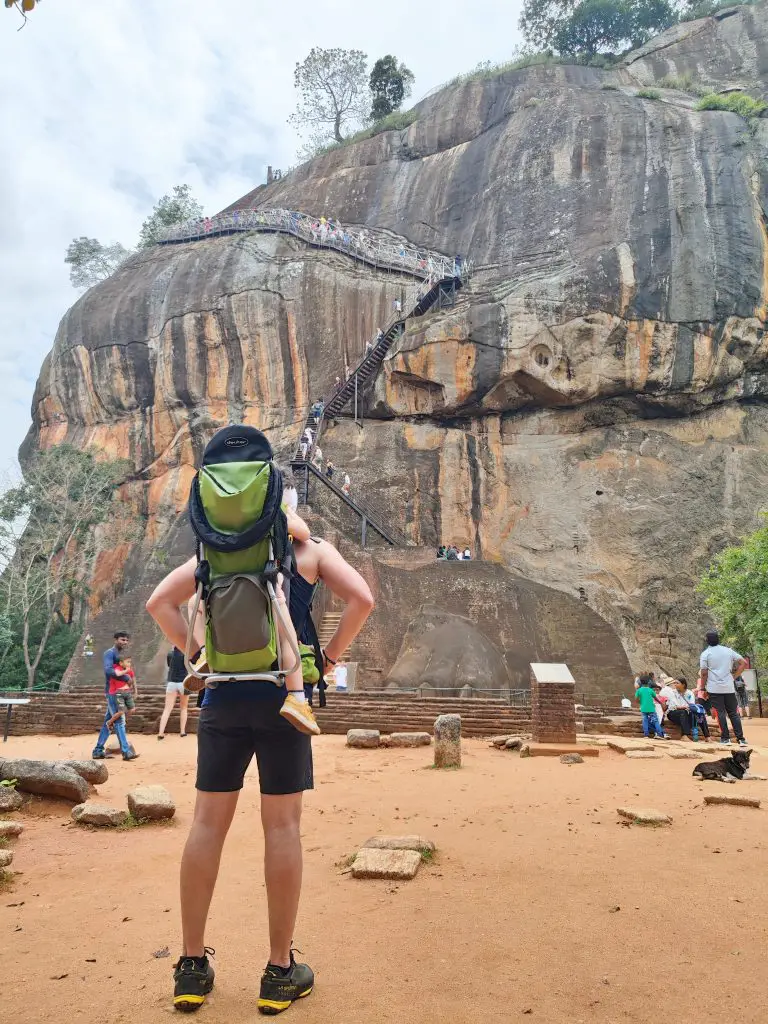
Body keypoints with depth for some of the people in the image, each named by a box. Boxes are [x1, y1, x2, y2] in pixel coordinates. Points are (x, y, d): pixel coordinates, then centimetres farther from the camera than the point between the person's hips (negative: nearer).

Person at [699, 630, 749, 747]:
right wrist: (734, 676, 9)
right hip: (729, 688, 3)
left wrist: (703, 688, 3)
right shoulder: (728, 650, 6)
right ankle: (741, 739, 6)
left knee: (720, 713, 2)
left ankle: (725, 738, 4)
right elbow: (744, 663, 5)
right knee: (734, 713, 9)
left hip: (714, 689, -3)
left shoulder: (705, 654, -5)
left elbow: (704, 673, -7)